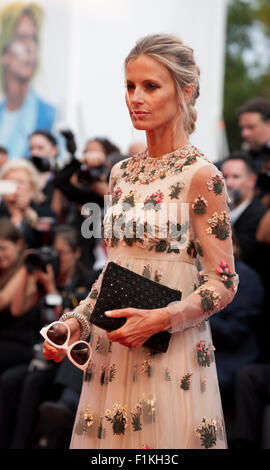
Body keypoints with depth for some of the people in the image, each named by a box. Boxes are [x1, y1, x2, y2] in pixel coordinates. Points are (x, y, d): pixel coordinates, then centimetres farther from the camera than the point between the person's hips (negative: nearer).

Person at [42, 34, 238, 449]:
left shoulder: (200, 176, -9)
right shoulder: (121, 174, 10)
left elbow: (223, 284, -9)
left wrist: (163, 318, -21)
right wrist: (75, 321, 5)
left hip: (170, 349, -6)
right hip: (113, 345, 6)